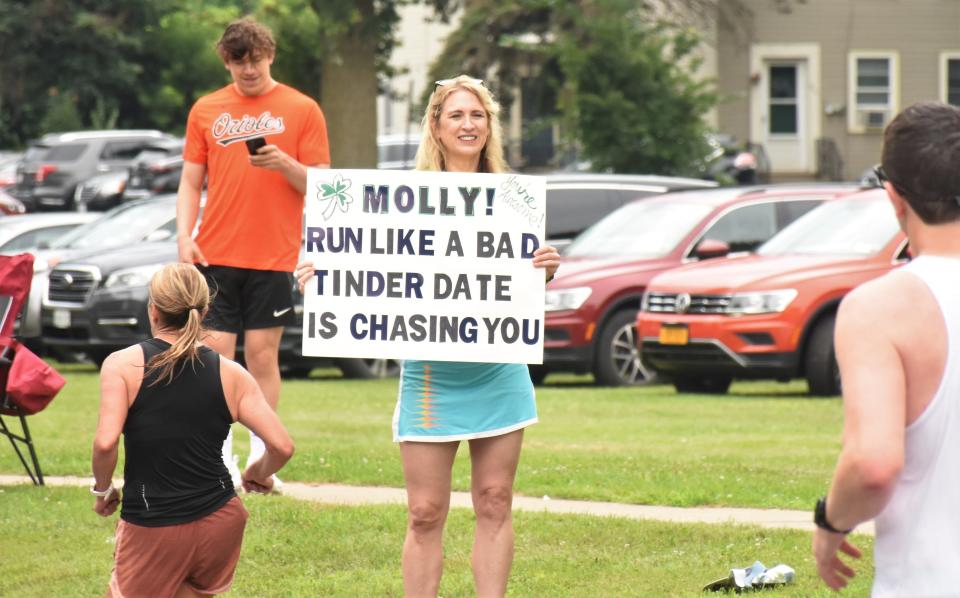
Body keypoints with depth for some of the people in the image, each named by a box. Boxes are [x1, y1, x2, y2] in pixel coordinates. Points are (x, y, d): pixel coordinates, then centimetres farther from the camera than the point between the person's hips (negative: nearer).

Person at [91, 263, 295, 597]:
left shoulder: (123, 364, -6)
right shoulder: (231, 375, 2)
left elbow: (105, 441, -18)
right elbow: (282, 446, -2)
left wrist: (102, 488, 2)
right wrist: (258, 475, 19)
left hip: (153, 529, -4)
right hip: (221, 521, 4)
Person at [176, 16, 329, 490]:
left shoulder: (300, 110, 2)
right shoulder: (206, 111, 9)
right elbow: (191, 182, 11)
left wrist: (285, 165, -18)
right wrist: (184, 236, -2)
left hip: (273, 256, -2)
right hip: (215, 255, 2)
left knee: (263, 355, 1)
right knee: (216, 354, -2)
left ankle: (261, 461, 8)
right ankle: (220, 461, 3)